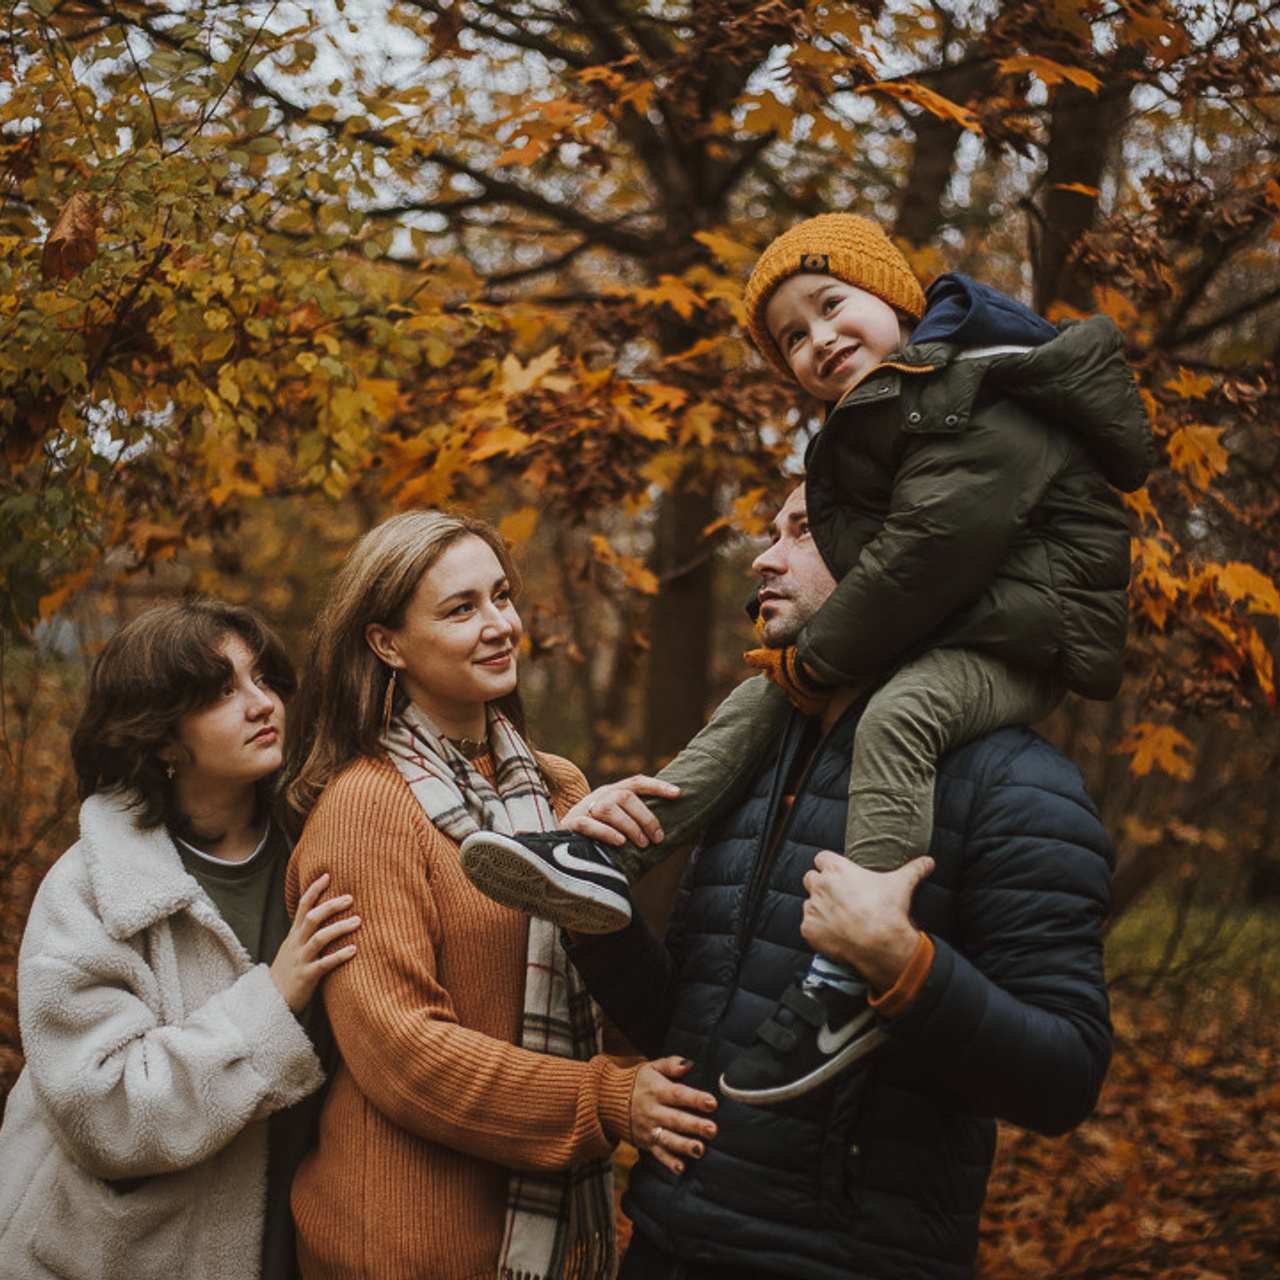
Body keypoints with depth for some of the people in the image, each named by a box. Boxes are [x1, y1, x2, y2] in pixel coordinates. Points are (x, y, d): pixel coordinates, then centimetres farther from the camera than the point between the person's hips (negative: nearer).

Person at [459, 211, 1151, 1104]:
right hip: (927, 640, 10)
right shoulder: (856, 438, 15)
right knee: (760, 699, 7)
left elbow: (932, 546, -22)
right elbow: (852, 557, 18)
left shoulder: (990, 400, -15)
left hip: (1018, 648, -10)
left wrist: (816, 661, -16)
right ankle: (614, 853, -3)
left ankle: (854, 979, -34)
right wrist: (796, 621, -4)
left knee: (895, 715, -33)